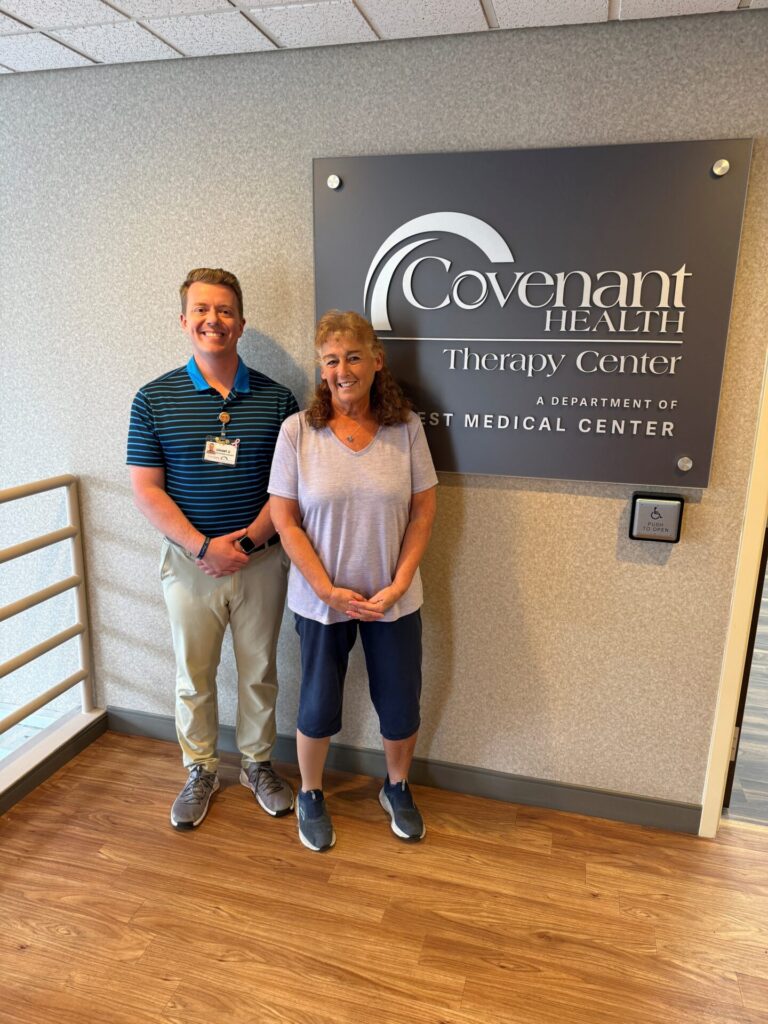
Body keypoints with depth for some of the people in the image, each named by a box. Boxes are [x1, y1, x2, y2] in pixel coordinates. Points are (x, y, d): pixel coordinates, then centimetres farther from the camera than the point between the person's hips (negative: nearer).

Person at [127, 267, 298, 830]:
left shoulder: (277, 398, -3)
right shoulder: (155, 398, -4)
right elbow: (146, 489, -6)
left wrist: (247, 539, -16)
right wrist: (204, 546, -17)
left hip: (261, 560, 1)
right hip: (190, 562, 0)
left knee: (259, 671, 15)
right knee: (194, 676, 15)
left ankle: (259, 763, 38)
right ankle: (201, 771, 36)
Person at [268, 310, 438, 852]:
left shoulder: (405, 427, -6)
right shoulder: (298, 430, -9)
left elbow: (423, 511, -3)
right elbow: (284, 519, -9)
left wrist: (397, 585, -11)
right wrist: (329, 590, -14)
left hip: (394, 599, 2)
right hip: (321, 598, -1)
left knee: (402, 705, 14)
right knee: (319, 706, 13)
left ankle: (398, 788, 44)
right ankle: (311, 796, 41)